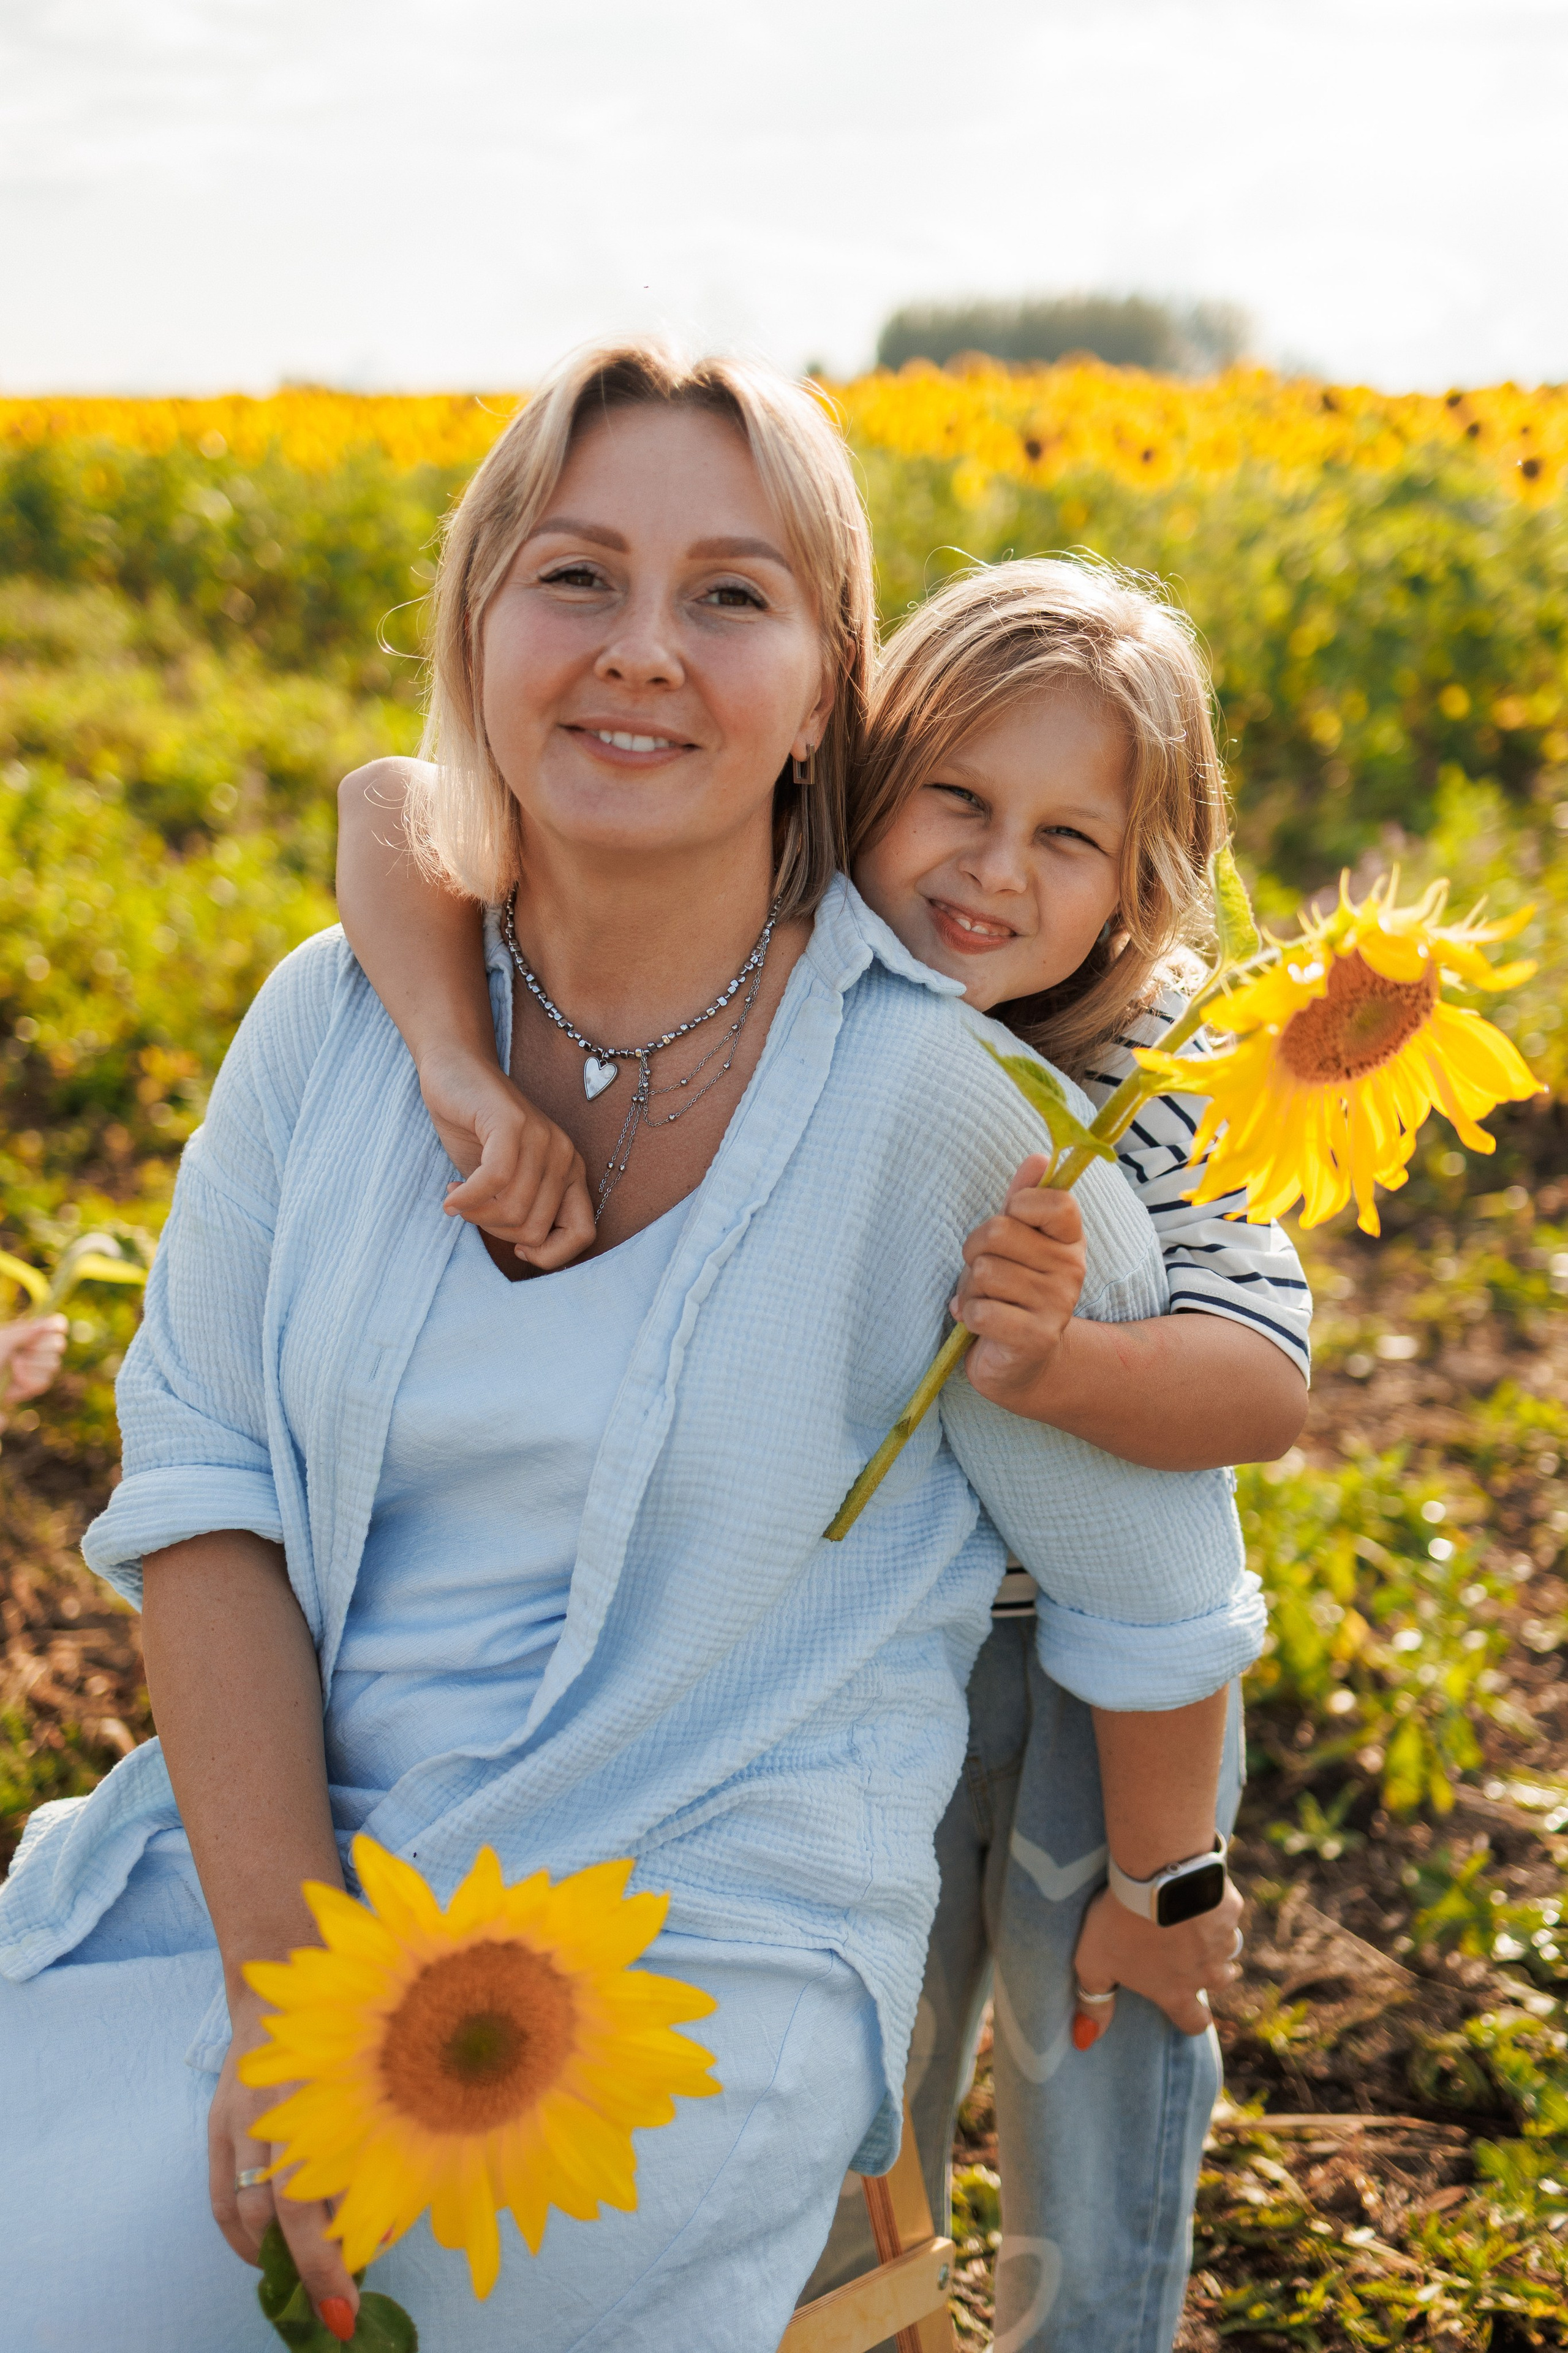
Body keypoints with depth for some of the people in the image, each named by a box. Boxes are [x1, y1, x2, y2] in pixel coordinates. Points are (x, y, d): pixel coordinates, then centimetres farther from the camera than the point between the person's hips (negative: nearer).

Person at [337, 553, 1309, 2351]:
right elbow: (397, 805, -23)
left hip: (1112, 1688, -1)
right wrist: (462, 1061, -40)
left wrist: (1055, 1359, -48)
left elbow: (1264, 1382, -29)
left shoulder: (1151, 1076, -17)